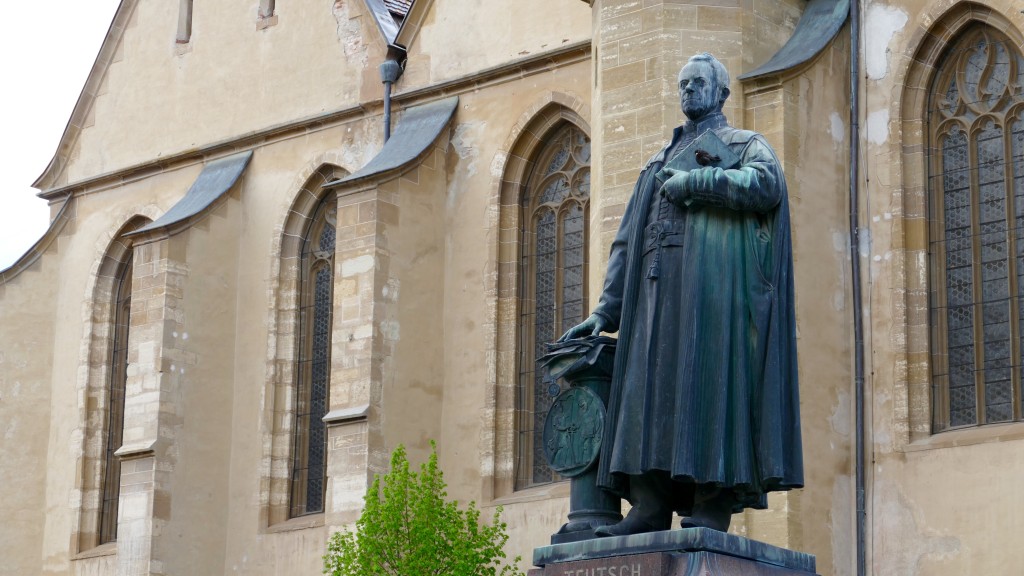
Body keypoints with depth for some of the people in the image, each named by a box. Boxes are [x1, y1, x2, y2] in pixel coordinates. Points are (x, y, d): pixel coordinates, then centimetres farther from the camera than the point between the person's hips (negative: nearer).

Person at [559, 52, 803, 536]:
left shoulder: (744, 145, 12)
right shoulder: (658, 164, 28)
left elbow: (767, 184, -12)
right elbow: (627, 242, 22)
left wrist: (694, 181, -11)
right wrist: (607, 310, 13)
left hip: (712, 284, -6)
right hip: (658, 290, 6)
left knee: (707, 379, -13)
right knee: (651, 385, -6)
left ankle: (713, 506, -17)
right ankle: (651, 505, -11)